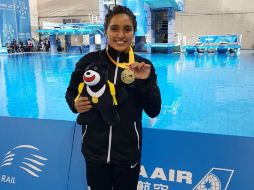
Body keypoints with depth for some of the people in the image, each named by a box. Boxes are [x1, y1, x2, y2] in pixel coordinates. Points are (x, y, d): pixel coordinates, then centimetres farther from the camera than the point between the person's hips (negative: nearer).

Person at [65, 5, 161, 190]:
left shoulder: (144, 66, -5)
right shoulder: (89, 61, -7)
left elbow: (154, 111, -5)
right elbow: (71, 93, 6)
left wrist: (145, 82, -19)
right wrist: (75, 104, -15)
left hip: (127, 153, 0)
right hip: (95, 151, 0)